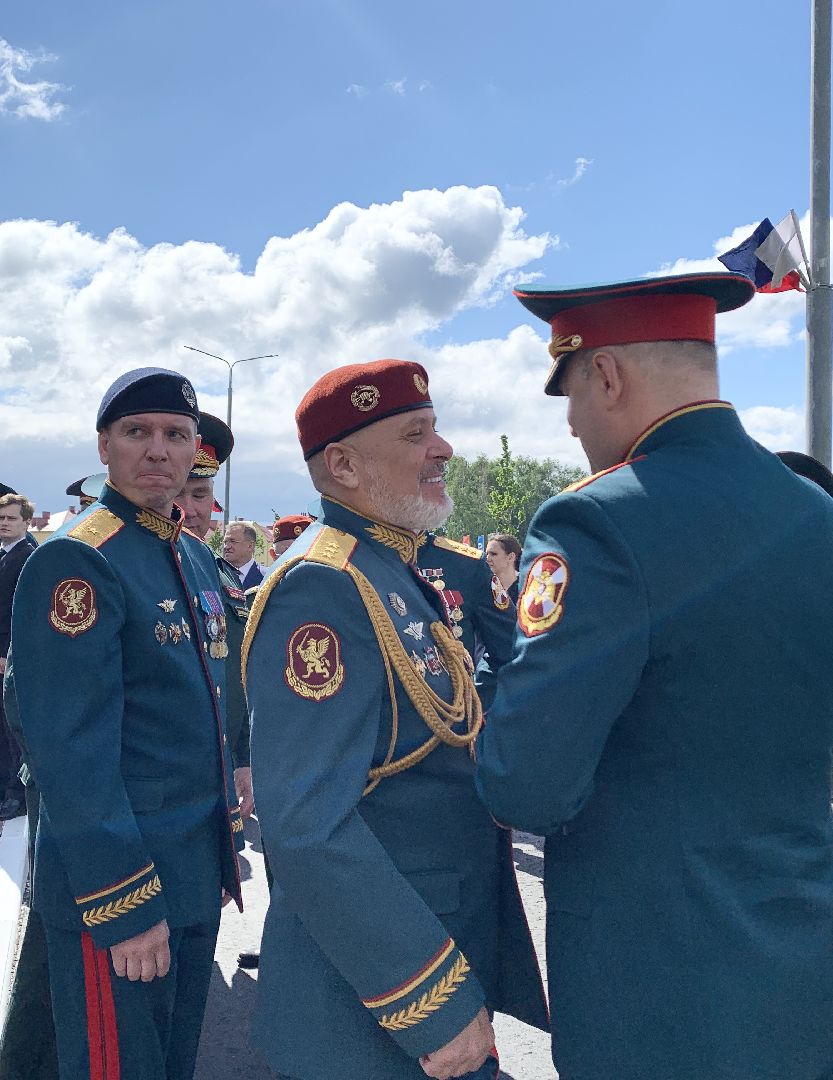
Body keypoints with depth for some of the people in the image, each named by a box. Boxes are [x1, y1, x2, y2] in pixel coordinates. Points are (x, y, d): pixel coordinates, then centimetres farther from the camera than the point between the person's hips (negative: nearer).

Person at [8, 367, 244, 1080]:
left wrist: (225, 845, 16)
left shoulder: (196, 556, 9)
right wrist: (126, 906, -21)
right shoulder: (76, 561, -18)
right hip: (112, 887, -8)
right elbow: (72, 751, -22)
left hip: (197, 873, 8)